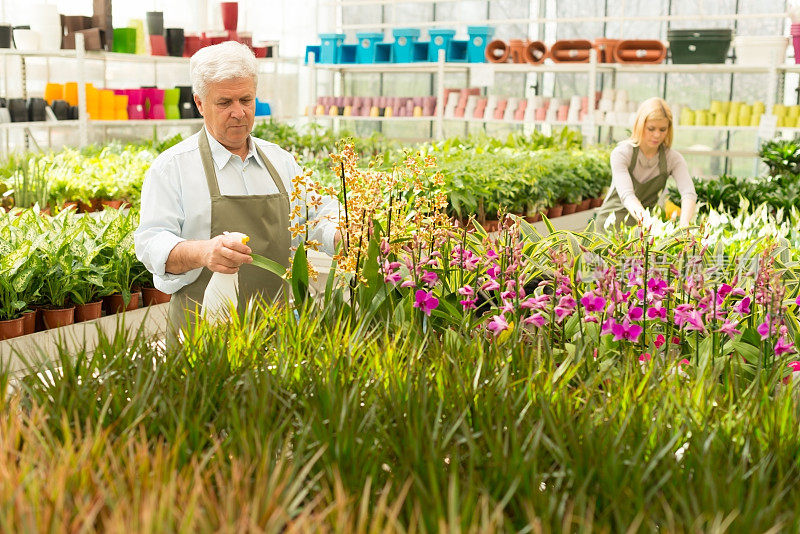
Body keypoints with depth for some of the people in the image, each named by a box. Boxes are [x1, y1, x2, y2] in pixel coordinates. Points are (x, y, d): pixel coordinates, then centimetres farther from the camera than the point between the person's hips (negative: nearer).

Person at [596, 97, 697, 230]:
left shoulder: (673, 159, -6)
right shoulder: (621, 154, -14)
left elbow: (689, 194, -22)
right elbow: (627, 195, -29)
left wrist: (684, 225, -42)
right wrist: (645, 218, -49)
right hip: (612, 222, -2)